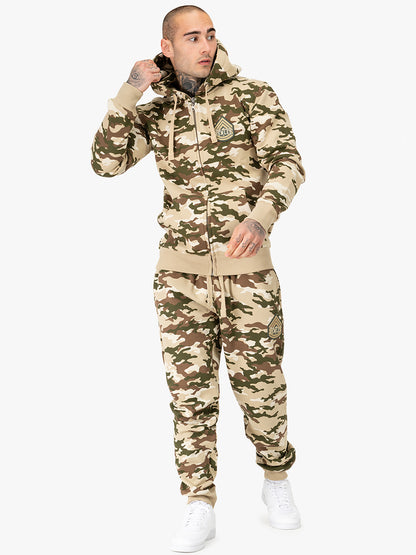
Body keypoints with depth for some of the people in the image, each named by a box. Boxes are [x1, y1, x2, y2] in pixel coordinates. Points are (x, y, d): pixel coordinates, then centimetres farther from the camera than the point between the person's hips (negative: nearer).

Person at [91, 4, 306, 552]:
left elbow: (288, 163, -15)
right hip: (180, 269, 2)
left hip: (246, 267, -2)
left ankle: (276, 481, 31)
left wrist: (260, 218, -33)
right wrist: (128, 94, -11)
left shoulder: (253, 94, -2)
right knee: (190, 389, 1)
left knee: (259, 380, 7)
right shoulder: (157, 112, 8)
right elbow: (106, 163, -4)